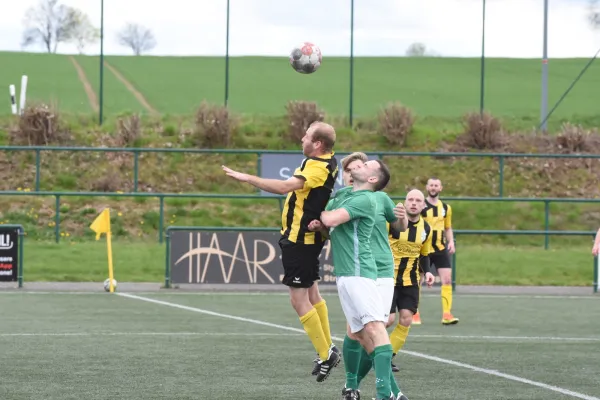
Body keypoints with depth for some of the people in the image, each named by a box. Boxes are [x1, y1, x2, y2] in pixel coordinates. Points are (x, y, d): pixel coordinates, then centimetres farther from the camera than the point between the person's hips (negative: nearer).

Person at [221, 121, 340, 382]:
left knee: (299, 300, -5)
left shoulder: (317, 167, -23)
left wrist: (246, 178, -34)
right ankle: (328, 349, 25)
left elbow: (285, 187, -35)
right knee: (312, 295, 18)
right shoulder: (328, 160, 6)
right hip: (308, 238, 10)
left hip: (299, 240, -10)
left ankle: (326, 354, -1)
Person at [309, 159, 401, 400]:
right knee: (360, 333, 6)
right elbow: (327, 224, 27)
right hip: (343, 274, 9)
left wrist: (321, 213, 4)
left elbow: (332, 219, -18)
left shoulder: (365, 199, -8)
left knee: (373, 326, -18)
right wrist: (318, 225, 3)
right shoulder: (342, 198, 20)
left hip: (358, 272, -9)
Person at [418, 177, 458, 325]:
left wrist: (451, 241, 3)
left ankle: (447, 314, -10)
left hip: (441, 249, 3)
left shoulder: (446, 207, 10)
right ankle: (415, 313, 18)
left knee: (447, 280, -9)